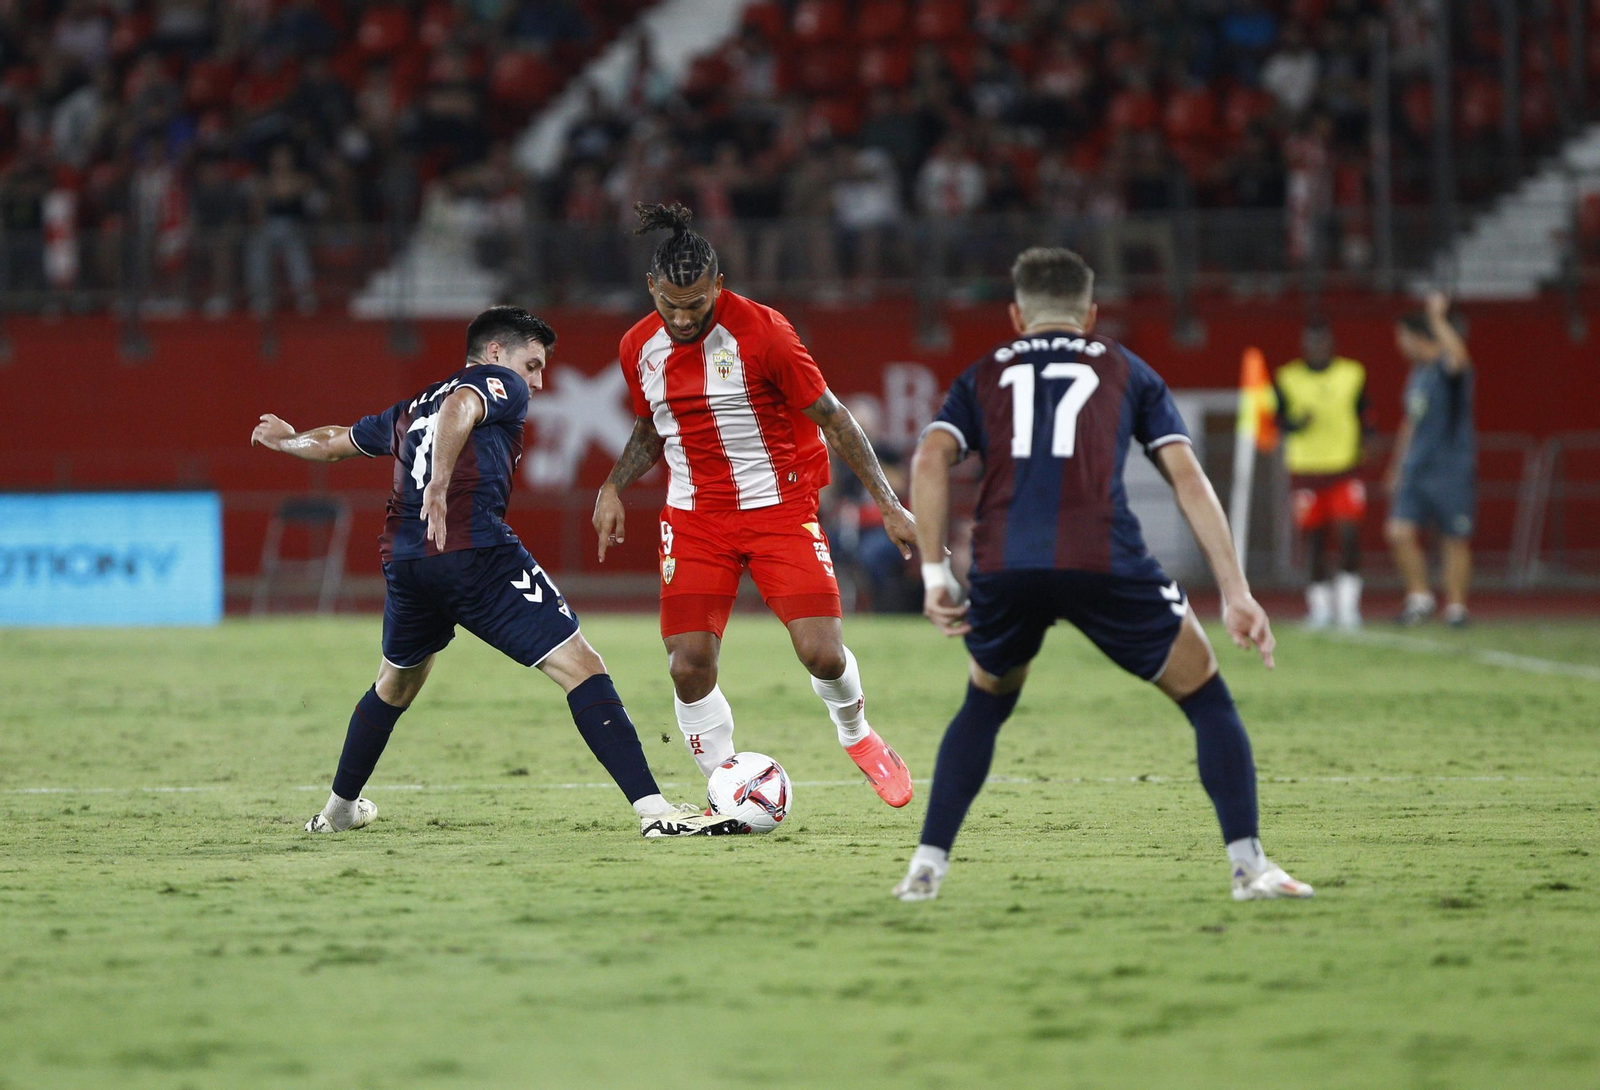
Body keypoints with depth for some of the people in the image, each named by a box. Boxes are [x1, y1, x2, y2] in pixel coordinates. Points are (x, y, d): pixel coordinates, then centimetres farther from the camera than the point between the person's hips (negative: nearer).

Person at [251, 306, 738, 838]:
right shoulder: (502, 386, 10)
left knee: (397, 684, 32)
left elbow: (332, 444, 42)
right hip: (477, 551, -7)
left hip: (403, 563, 7)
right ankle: (654, 809, -21)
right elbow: (458, 409, -14)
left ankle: (338, 810, 46)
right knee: (581, 668, -8)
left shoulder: (410, 409, 29)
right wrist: (440, 487, -27)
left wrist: (286, 439, 64)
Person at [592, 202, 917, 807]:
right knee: (689, 665, -11)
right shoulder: (640, 347, 1)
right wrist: (613, 489, 3)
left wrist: (888, 504, -10)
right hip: (694, 518, 3)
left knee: (823, 654, -14)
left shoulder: (761, 331, -14)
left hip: (778, 506, -3)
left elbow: (832, 418, -8)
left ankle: (856, 734, 21)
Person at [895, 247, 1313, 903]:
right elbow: (1187, 477, 15)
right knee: (1206, 698, 14)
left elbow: (930, 459, 9)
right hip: (1102, 561, -2)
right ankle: (1248, 866, 1)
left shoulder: (985, 375, 27)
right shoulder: (1126, 370, 25)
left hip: (1003, 567, 2)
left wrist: (934, 574, 7)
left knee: (985, 704, 29)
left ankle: (928, 864, 21)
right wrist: (1235, 593, 12)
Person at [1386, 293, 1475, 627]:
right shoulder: (1417, 374, 16)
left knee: (1455, 539, 1)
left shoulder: (1448, 369, -9)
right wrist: (1398, 466, 27)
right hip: (1416, 470, 7)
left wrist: (1438, 318, -35)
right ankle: (1419, 596, 7)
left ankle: (1456, 605, 10)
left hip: (1451, 470, -7)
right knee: (1399, 531, -6)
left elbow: (1458, 356, -36)